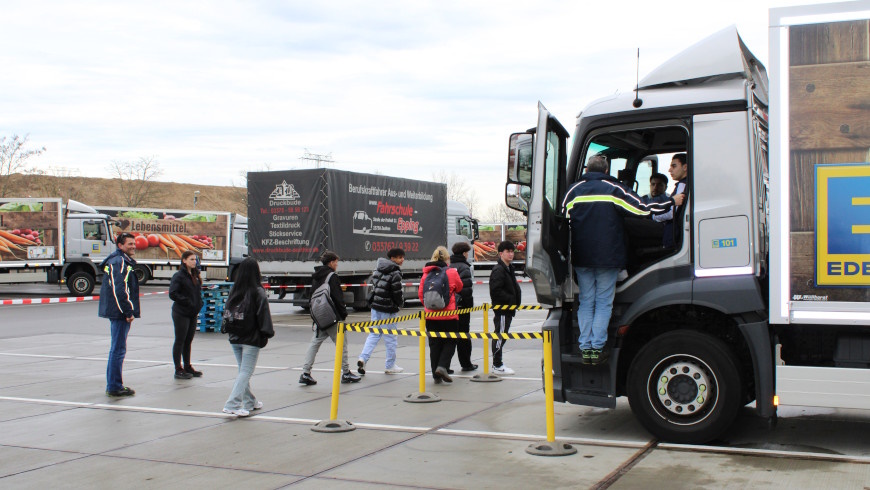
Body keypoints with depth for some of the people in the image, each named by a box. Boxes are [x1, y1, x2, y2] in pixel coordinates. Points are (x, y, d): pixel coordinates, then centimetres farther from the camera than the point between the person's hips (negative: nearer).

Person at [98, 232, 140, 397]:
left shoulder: (124, 261, 19)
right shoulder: (119, 261, -14)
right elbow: (119, 289, -22)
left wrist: (129, 311, 18)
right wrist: (128, 312, -20)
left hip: (118, 313, 11)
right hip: (120, 312, -11)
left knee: (117, 349, 16)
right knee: (118, 349, -7)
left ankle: (113, 385, 23)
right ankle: (115, 387, -3)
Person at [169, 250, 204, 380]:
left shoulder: (195, 275, 12)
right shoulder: (179, 276, -12)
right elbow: (172, 294, -19)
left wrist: (199, 304, 7)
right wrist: (187, 302, -19)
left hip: (193, 314, 7)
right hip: (181, 314, -7)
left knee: (188, 341, 14)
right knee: (180, 341, -1)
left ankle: (187, 367, 22)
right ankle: (178, 370, 4)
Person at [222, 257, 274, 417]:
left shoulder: (234, 291, 0)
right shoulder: (258, 293, -12)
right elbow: (264, 315, -11)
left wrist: (231, 331, 16)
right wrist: (268, 333, -1)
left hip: (235, 338, 5)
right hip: (252, 338, -5)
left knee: (243, 371, 17)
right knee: (246, 372, -1)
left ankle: (249, 402, 28)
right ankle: (232, 404, -9)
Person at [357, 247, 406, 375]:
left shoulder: (378, 269, 9)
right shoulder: (395, 273, -15)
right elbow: (397, 293, -15)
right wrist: (400, 302, 5)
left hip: (375, 306, 7)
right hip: (388, 310, -7)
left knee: (374, 334, 12)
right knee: (391, 337, 5)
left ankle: (363, 358, -4)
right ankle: (390, 366, 13)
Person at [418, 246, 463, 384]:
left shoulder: (426, 274, 1)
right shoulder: (452, 273, -7)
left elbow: (420, 293, 4)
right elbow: (459, 288, 9)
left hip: (430, 315, 3)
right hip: (448, 315, -3)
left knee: (434, 344, 10)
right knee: (450, 342, 9)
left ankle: (436, 375, 11)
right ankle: (442, 366, -11)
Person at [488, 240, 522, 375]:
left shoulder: (509, 268, 17)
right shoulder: (498, 270, -15)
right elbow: (496, 290, -23)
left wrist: (515, 300, 9)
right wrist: (511, 299, -20)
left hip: (508, 309, 10)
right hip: (501, 309, -10)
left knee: (501, 336, 15)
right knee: (500, 336, -5)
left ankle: (497, 364, 23)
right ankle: (497, 366, 1)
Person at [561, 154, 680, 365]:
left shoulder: (574, 191, 6)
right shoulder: (614, 189, 0)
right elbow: (642, 208, -6)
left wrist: (570, 254, 15)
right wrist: (671, 202, 5)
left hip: (581, 259, 3)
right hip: (607, 258, -2)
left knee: (586, 302, 9)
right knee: (604, 303, 2)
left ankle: (585, 348, 6)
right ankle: (597, 348, -2)